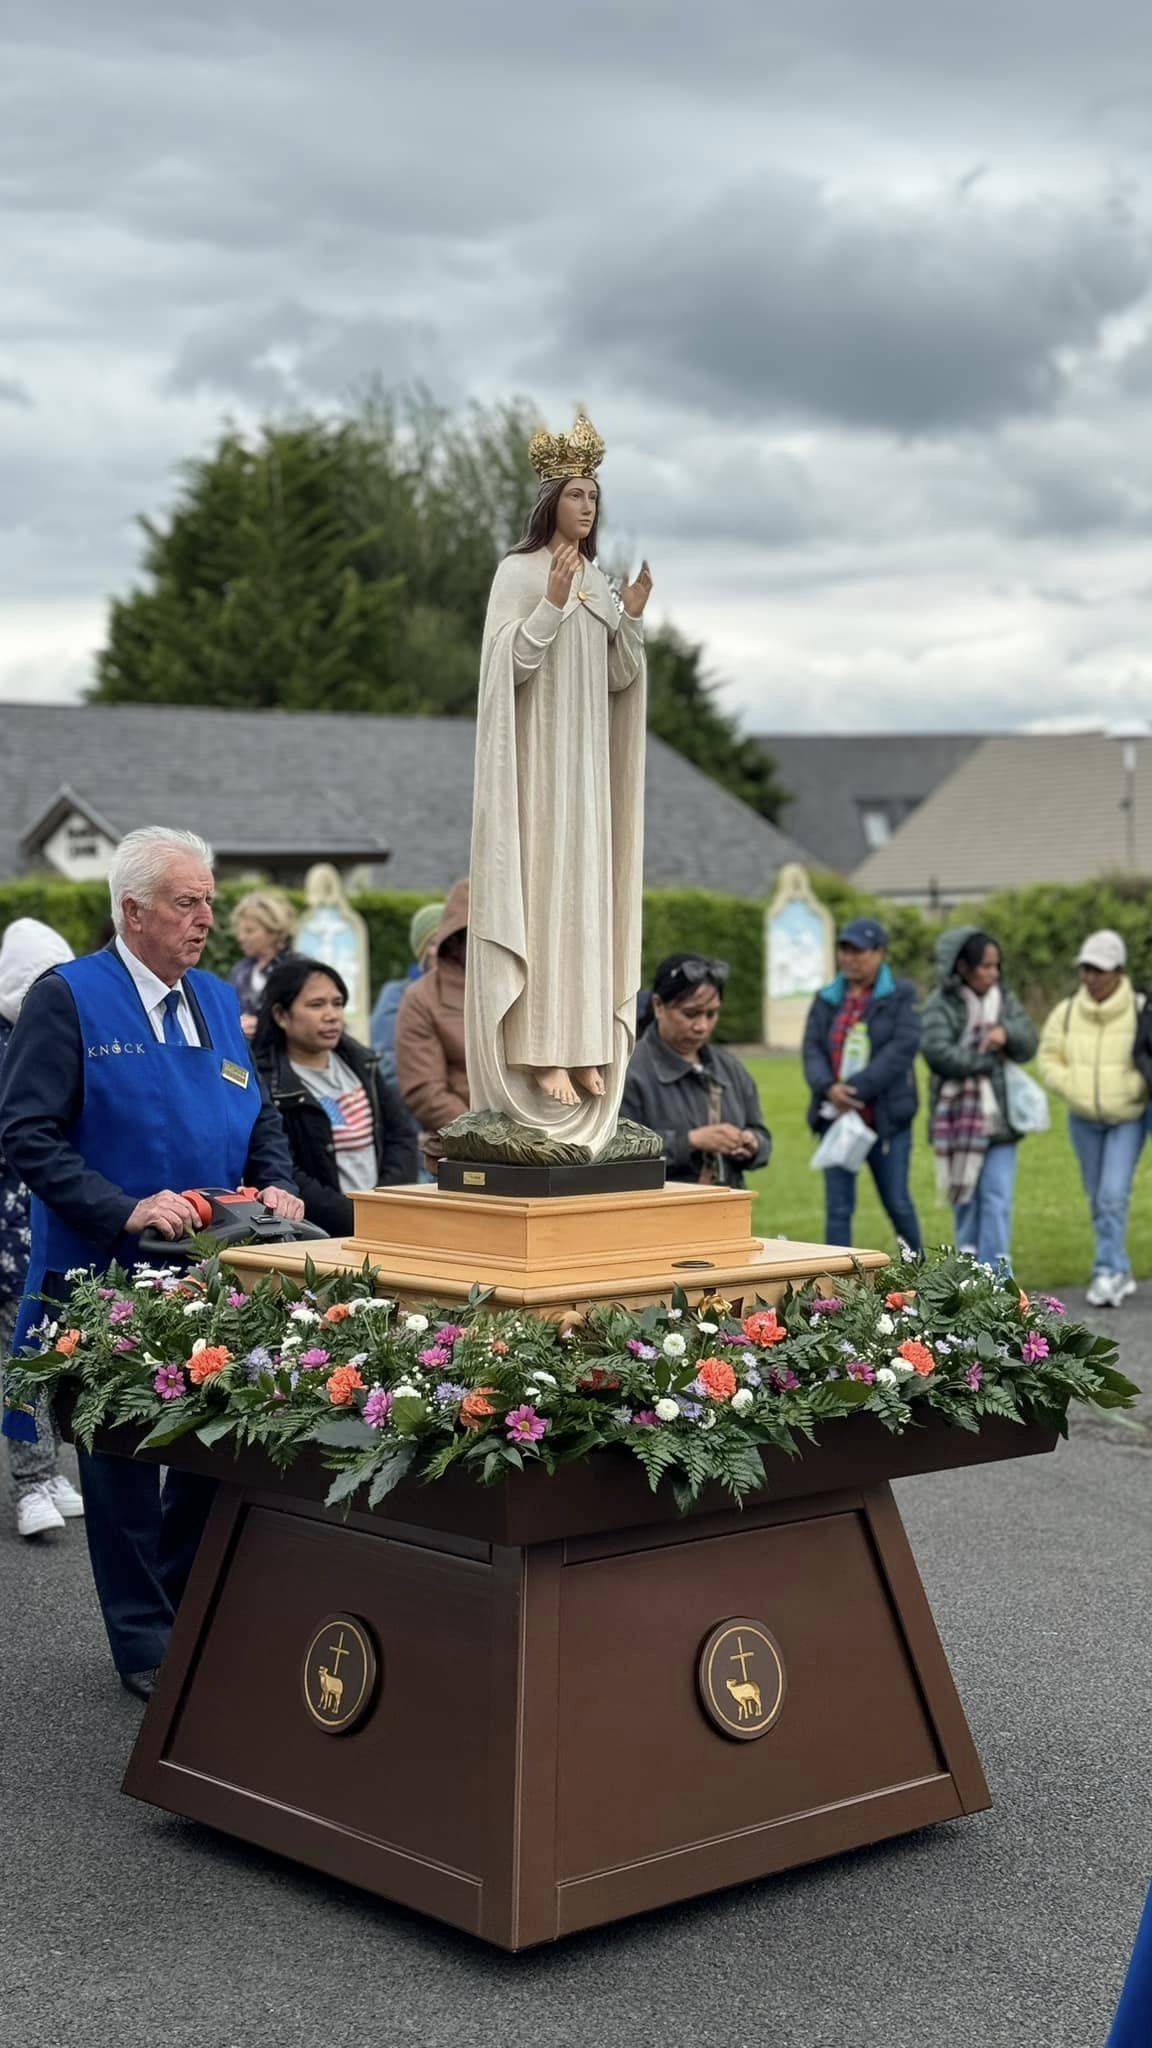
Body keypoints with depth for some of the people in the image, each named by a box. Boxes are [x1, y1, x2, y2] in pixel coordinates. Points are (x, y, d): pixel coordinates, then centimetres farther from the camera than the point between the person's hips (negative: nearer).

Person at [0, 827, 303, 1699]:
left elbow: (259, 1115, 19)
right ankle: (146, 1643, 17)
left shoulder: (218, 1000, 12)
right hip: (112, 1277, -6)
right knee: (124, 1457, 6)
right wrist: (124, 1209, -22)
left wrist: (277, 1186, -1)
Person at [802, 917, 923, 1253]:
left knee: (897, 1202, 5)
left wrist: (856, 1089, -20)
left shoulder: (901, 996, 0)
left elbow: (902, 1049, -13)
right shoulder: (826, 999, 11)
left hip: (886, 1117, -3)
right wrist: (829, 1088, -19)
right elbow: (812, 1049, 2)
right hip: (836, 1116, 3)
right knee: (838, 1207, 0)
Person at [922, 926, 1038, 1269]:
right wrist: (989, 1060, -10)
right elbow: (938, 1052, -17)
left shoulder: (1004, 999, 10)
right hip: (957, 1119, -2)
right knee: (965, 1196, 7)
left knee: (998, 1198, -5)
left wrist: (1007, 1032, -18)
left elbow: (1029, 1044, 4)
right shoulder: (941, 1004, -4)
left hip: (998, 1117, 3)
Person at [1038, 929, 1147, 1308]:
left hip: (1128, 1119, -4)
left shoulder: (1140, 1012, -12)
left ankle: (1107, 1273, -11)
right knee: (1098, 1199, 10)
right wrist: (1075, 1092, -9)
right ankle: (1121, 1275, 23)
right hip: (1083, 1120, 4)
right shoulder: (1066, 1013, -3)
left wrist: (1133, 1089, -19)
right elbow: (1049, 1059, 4)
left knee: (1114, 1195, -15)